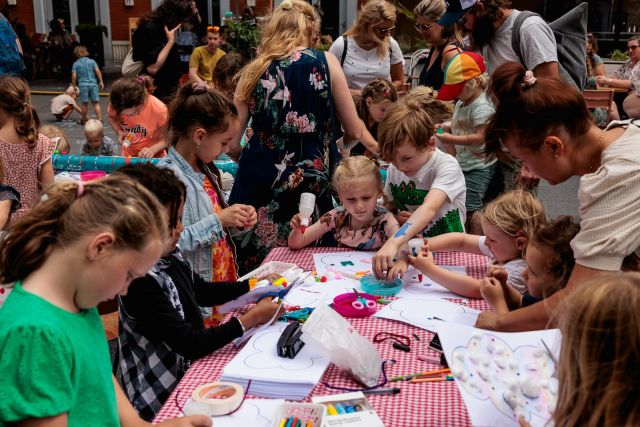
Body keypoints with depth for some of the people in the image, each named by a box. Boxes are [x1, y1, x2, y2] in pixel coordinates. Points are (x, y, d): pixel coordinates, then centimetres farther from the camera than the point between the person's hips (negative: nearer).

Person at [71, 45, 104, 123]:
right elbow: (98, 71, -5)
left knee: (85, 103, 8)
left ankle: (84, 120, 20)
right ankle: (99, 118, -8)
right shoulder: (92, 61, 5)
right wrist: (101, 82, 1)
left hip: (83, 85, -1)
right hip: (93, 84, 1)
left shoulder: (76, 64, 3)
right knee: (96, 103, 2)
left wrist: (74, 86, 7)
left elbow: (74, 76, -3)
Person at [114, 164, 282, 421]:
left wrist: (253, 285, 7)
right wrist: (249, 320, -20)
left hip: (188, 370, 8)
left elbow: (201, 291, 17)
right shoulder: (140, 282, -28)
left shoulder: (169, 255, -2)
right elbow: (190, 344, -25)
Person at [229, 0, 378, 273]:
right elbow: (354, 131, 8)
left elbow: (231, 143, 8)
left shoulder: (253, 71, 6)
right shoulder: (325, 62, 2)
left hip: (259, 183, 2)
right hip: (311, 185, -1)